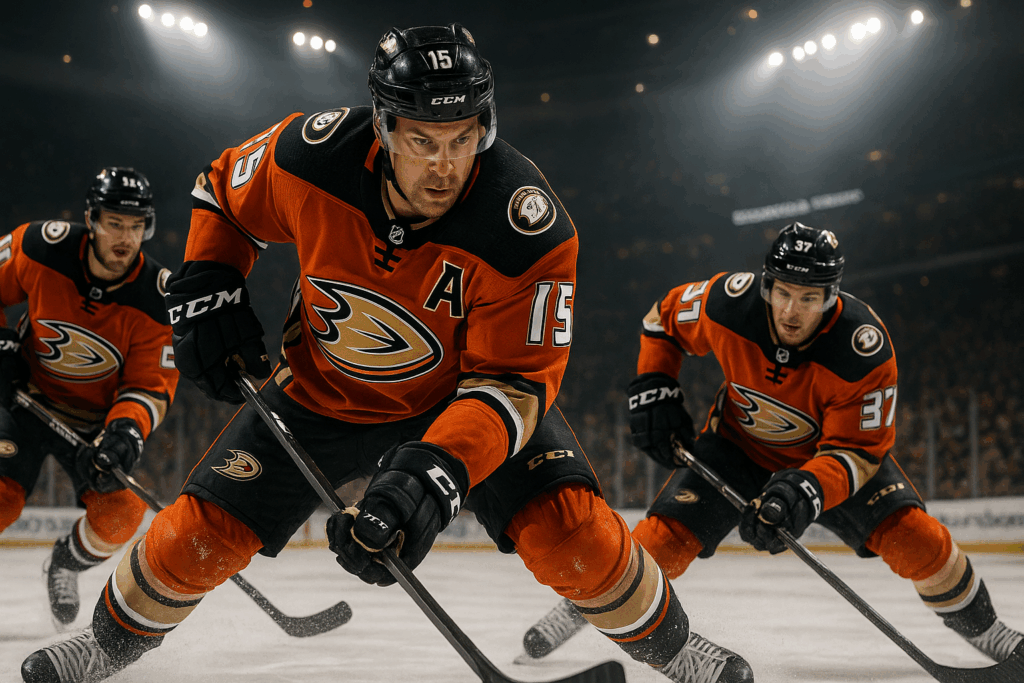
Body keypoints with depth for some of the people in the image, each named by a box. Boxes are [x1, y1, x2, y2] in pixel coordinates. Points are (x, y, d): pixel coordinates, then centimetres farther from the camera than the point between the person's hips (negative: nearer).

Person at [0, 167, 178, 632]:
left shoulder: (157, 296, -20)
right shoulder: (42, 249, -21)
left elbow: (151, 384, -17)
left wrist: (127, 431, -35)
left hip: (97, 417, 1)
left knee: (120, 512, -16)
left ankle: (65, 564, 18)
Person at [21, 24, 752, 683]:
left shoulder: (529, 226, -34)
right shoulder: (313, 155, -26)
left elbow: (513, 379, -30)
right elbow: (223, 194, -2)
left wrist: (436, 470, -44)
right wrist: (205, 290, -13)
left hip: (467, 394, -2)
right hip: (323, 389, 2)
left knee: (570, 529, -20)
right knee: (201, 534, -4)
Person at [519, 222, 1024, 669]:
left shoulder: (864, 348, -35)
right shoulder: (731, 303, -29)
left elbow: (858, 448, -30)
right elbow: (665, 319, -6)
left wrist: (807, 490, -47)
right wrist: (652, 388, -14)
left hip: (832, 451, -1)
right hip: (739, 443, 1)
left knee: (911, 536, -18)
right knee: (665, 537, -14)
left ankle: (982, 628, 8)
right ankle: (583, 606, 13)